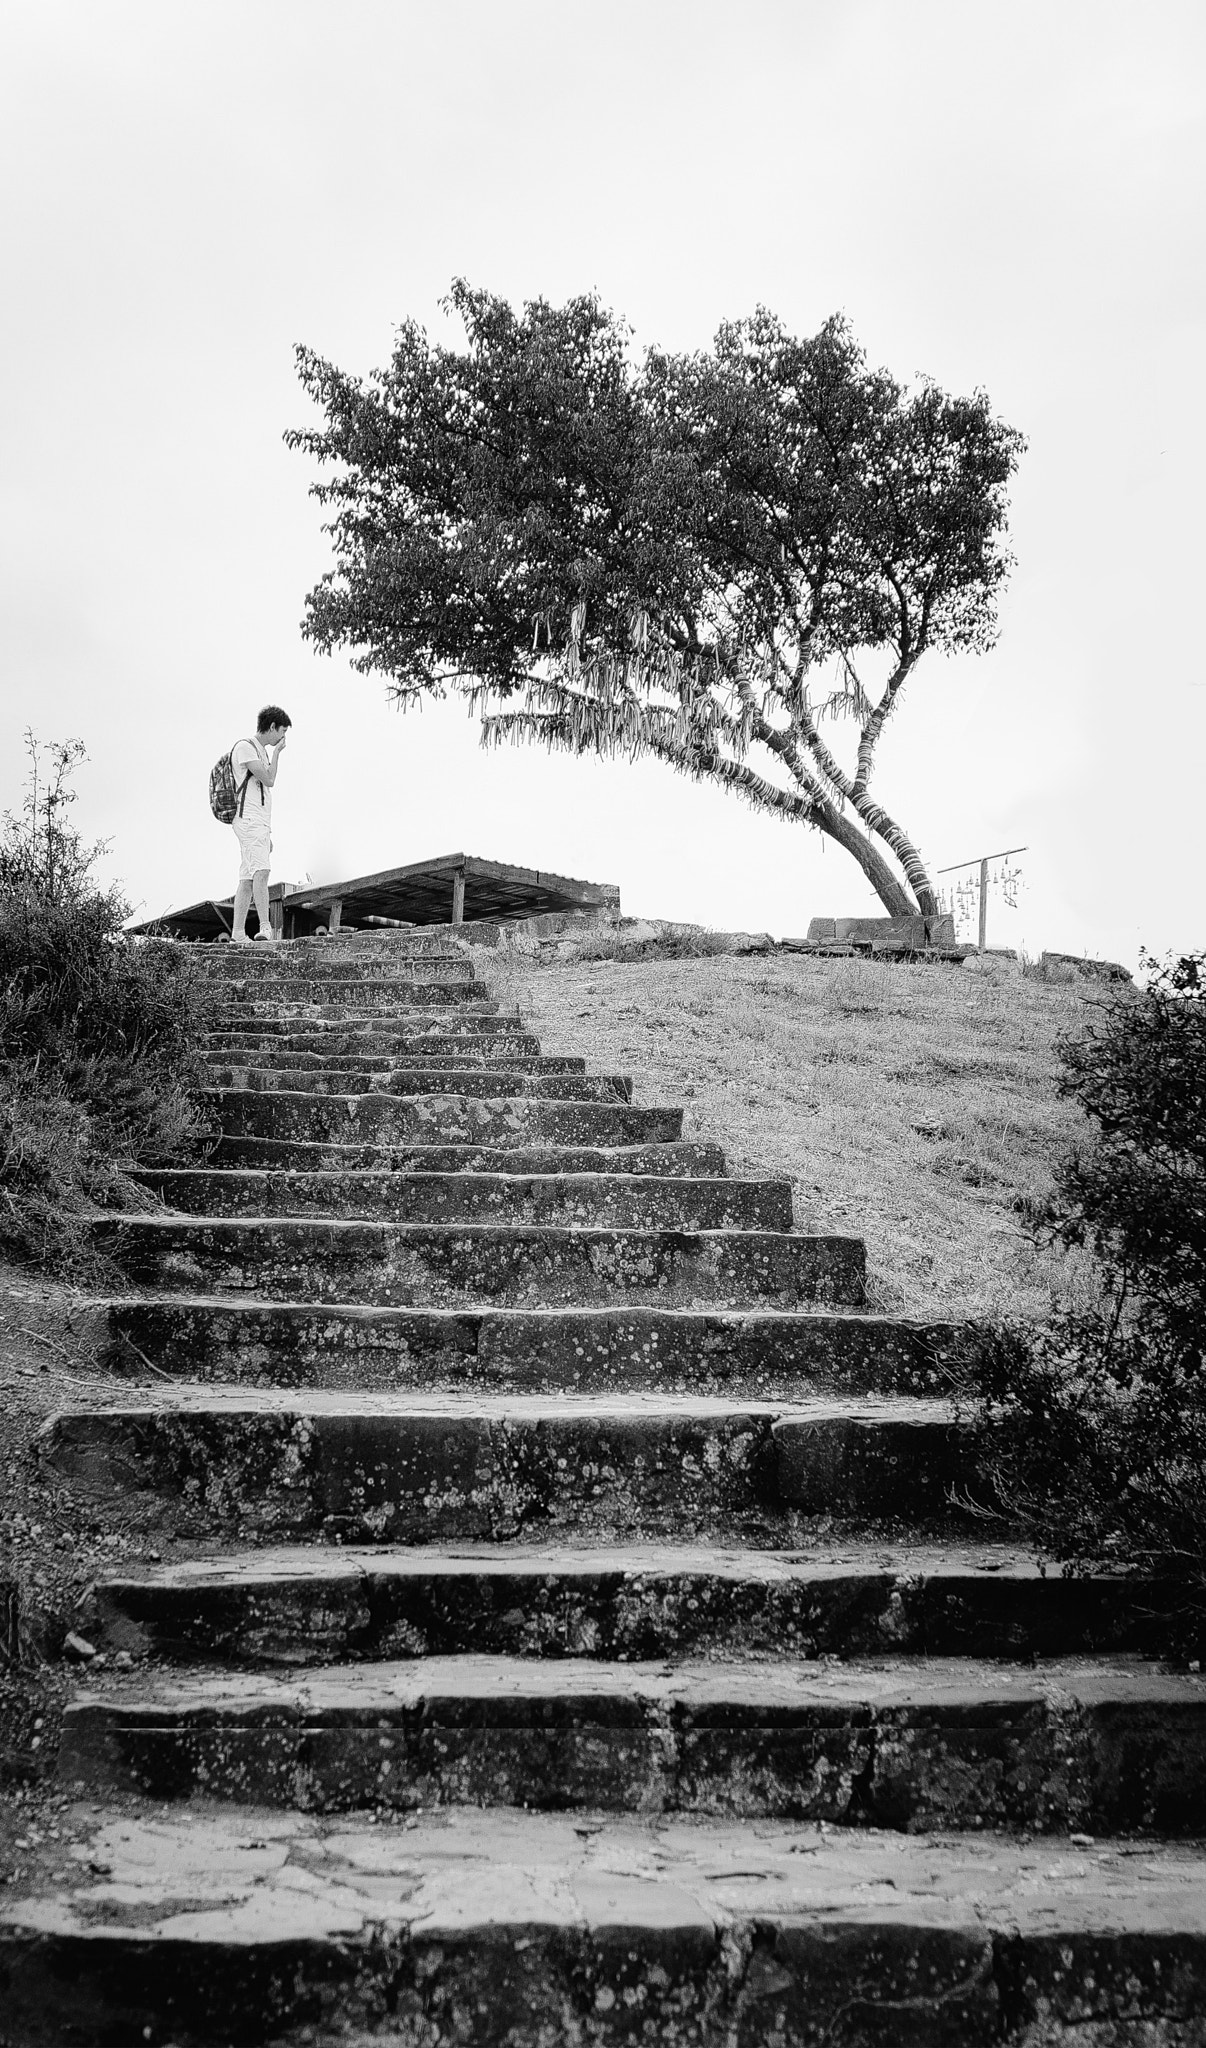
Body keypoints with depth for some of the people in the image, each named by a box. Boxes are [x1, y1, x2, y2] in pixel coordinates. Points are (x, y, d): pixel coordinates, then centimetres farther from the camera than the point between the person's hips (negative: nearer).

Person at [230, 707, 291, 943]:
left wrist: (268, 834, 25)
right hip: (248, 820, -10)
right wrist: (277, 751, -1)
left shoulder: (262, 752, 24)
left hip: (260, 823, 10)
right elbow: (269, 780, -14)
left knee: (247, 879, 5)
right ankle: (265, 927, -35)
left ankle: (238, 933, 4)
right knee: (261, 871, -24)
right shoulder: (245, 747, -5)